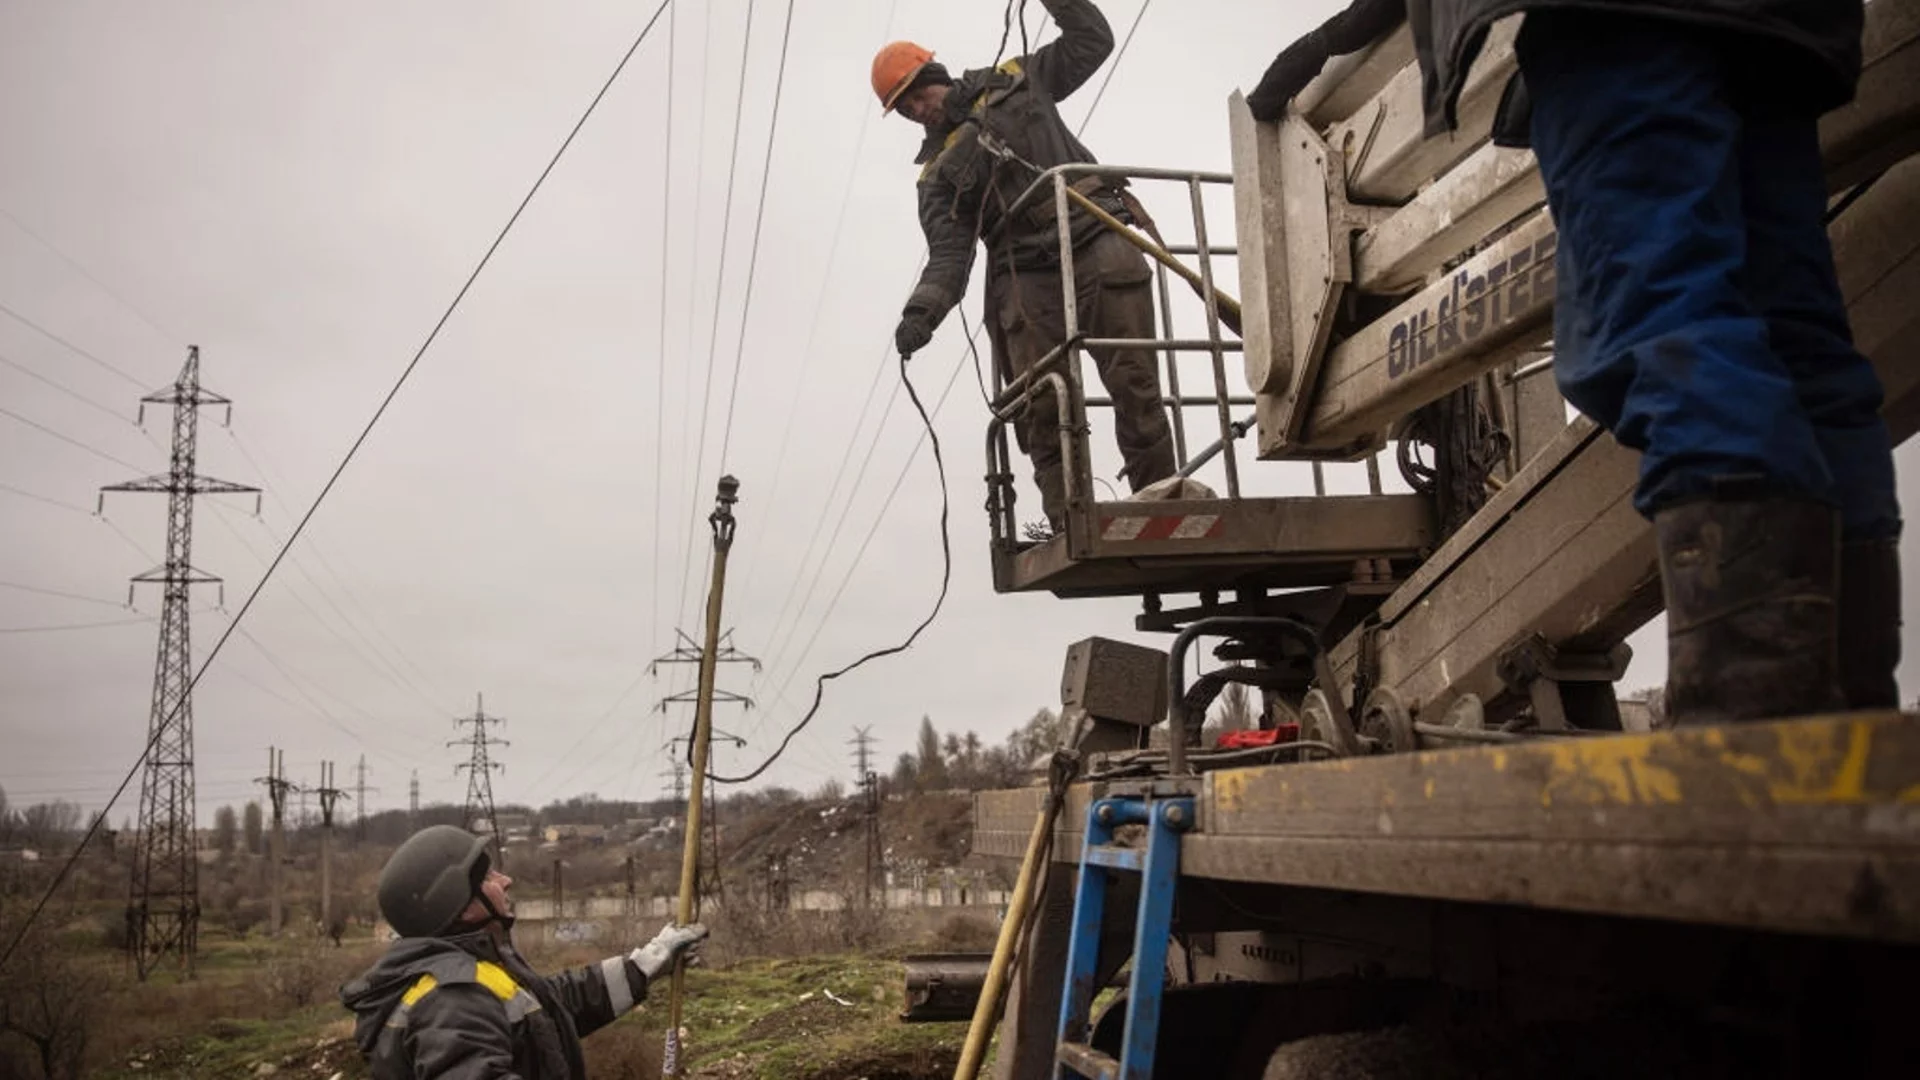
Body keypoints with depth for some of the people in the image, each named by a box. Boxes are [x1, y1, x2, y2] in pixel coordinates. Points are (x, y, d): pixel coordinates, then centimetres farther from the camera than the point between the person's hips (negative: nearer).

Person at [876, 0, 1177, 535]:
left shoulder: (1016, 80, 19)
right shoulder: (938, 174, 16)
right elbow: (949, 253, 3)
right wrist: (923, 309, -15)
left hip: (1098, 241, -1)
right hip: (1025, 277, 1)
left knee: (1134, 383, -11)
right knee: (1040, 411, -12)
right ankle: (1069, 526, -14)